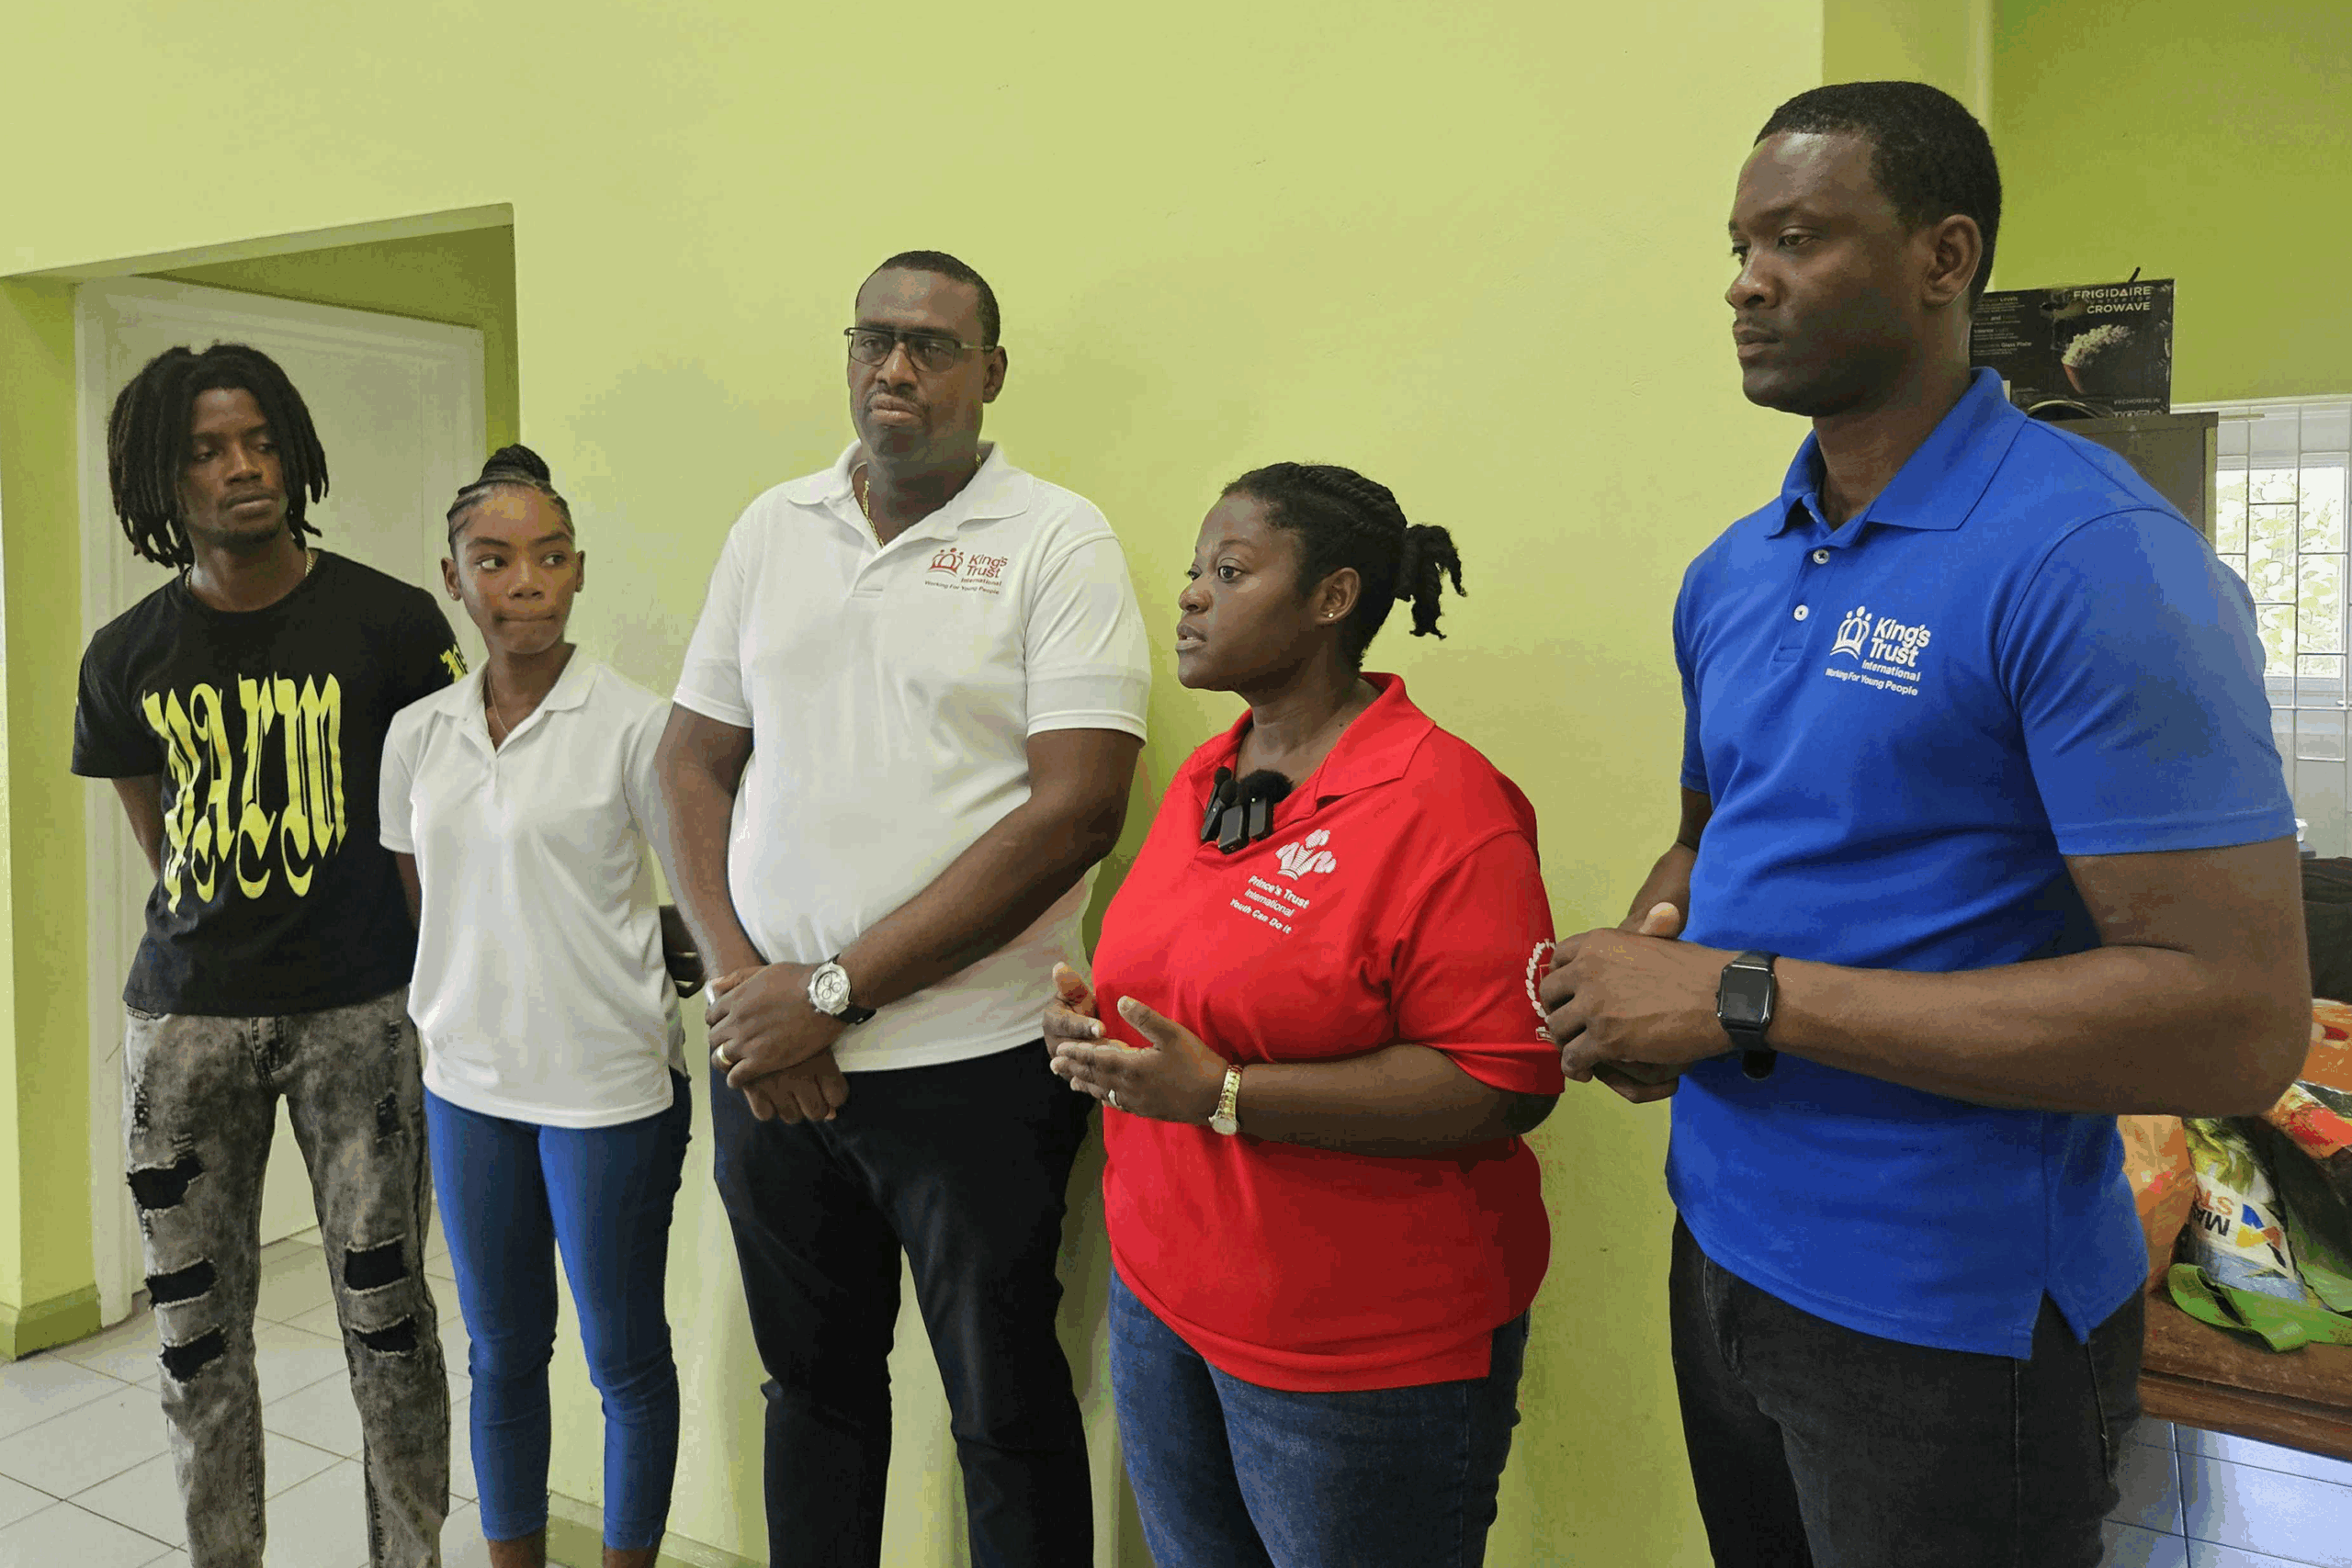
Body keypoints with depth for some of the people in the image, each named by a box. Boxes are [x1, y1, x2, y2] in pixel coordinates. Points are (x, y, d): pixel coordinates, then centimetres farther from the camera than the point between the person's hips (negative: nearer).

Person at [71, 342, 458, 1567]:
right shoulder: (126, 660, 4)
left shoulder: (386, 620, -5)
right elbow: (166, 845, 15)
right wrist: (221, 937, 9)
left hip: (361, 1009, -2)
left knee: (384, 1309, 3)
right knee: (197, 1326, 9)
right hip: (185, 1015, 3)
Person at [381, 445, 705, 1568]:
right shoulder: (416, 734, 3)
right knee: (501, 1355, 18)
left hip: (610, 1087, -4)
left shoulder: (633, 725, -12)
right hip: (468, 1082, 5)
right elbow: (422, 911, 13)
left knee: (625, 1359, 9)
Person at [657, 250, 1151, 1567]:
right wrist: (743, 980, -5)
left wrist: (835, 991, -15)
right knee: (812, 1381, 21)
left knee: (1006, 1410, 11)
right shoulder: (772, 528, 8)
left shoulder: (1057, 543, -7)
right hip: (768, 1054, 5)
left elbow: (1073, 813, -16)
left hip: (970, 1065, -4)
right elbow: (696, 764, 10)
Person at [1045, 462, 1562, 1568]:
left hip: (1361, 1345, -7)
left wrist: (1222, 1093, -25)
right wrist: (1099, 1030, -1)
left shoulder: (1438, 805, -19)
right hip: (1161, 1296, 7)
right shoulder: (1203, 779, 7)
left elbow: (1503, 1085, -23)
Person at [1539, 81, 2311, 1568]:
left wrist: (1744, 999, -24)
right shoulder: (1731, 574, 4)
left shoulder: (2094, 556, -18)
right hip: (1720, 1257, 7)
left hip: (1954, 1321, -6)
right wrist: (1650, 956, -6)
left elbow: (2238, 1022, -23)